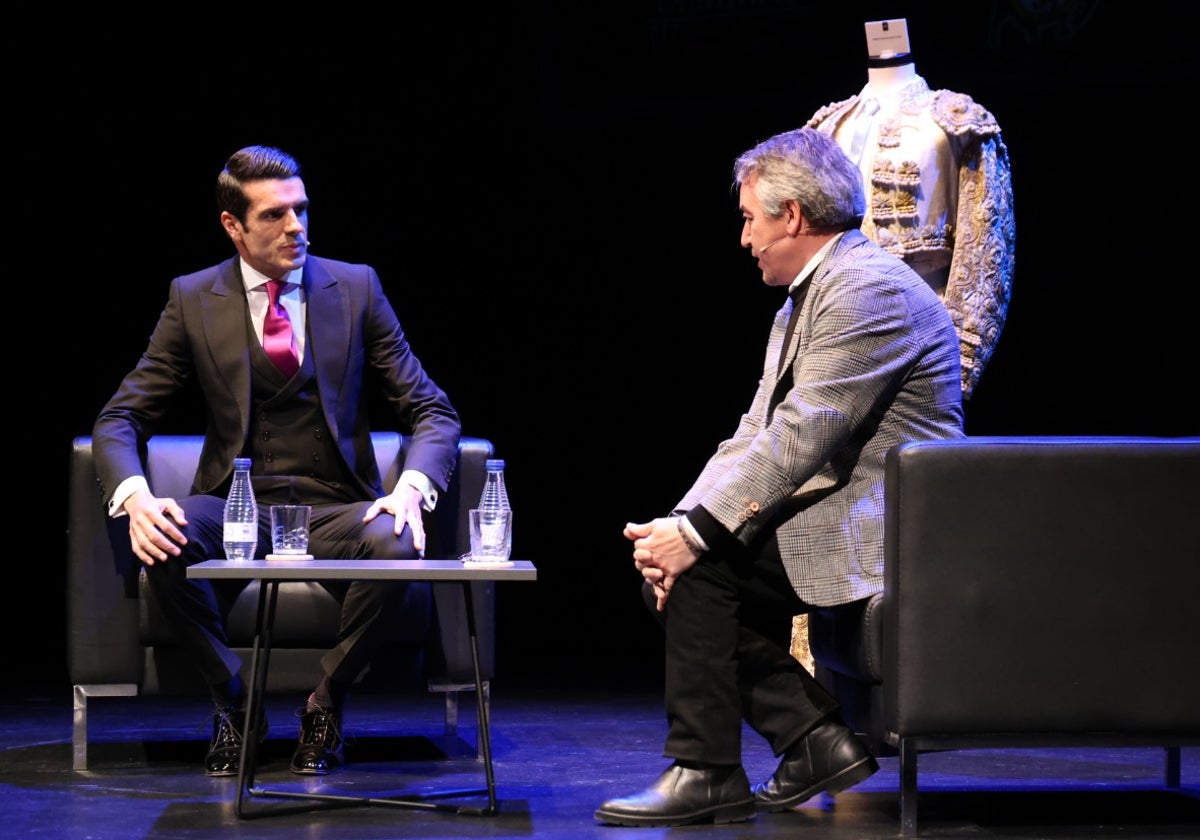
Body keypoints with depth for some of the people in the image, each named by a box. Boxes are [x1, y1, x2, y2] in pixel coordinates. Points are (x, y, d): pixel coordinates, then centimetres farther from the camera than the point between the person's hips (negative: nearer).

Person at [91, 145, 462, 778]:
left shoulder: (356, 288, 4)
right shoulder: (192, 299, 4)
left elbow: (432, 413, 2)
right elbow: (121, 418, 1)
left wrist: (412, 488, -20)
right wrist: (135, 498, -21)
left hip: (334, 509, 0)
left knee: (395, 544, -34)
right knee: (163, 544, -32)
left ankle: (326, 703, -9)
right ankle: (232, 702, -8)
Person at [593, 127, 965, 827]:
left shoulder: (869, 290, -16)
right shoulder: (805, 297, 17)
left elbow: (801, 436, -23)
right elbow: (756, 434, 11)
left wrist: (697, 532, -23)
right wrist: (683, 522, -5)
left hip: (879, 533, -10)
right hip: (830, 513, 10)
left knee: (701, 565, -18)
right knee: (668, 566, 2)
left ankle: (707, 773, -8)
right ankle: (817, 738, 1)